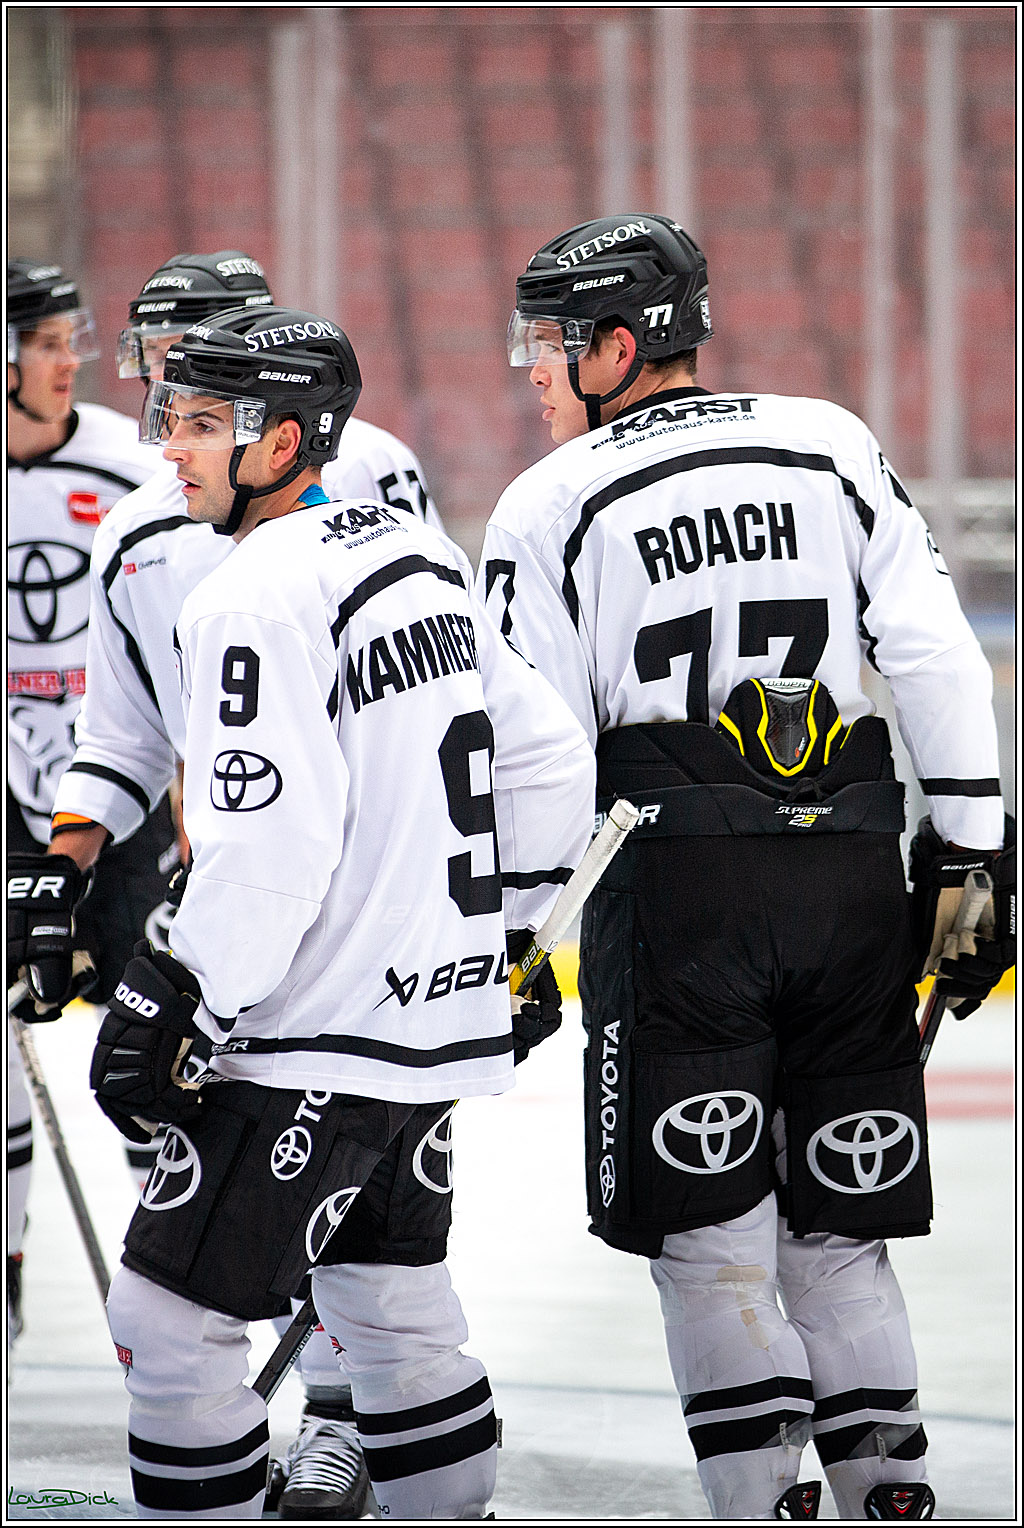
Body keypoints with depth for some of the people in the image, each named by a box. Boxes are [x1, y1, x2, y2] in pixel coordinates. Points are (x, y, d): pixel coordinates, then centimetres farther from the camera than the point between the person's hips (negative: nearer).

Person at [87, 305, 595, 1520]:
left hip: (320, 1037, -9)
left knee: (168, 1318, -4)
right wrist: (506, 928, 25)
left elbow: (269, 844, -23)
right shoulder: (415, 558, 11)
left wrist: (167, 1005, -18)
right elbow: (547, 756, 17)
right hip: (436, 1007, 9)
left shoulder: (257, 598, -16)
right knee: (389, 1300, 20)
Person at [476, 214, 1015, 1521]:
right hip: (855, 871, 4)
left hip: (678, 881, -4)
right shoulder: (834, 446, 10)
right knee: (836, 1218, 12)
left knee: (709, 1228, 0)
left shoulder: (550, 505, 0)